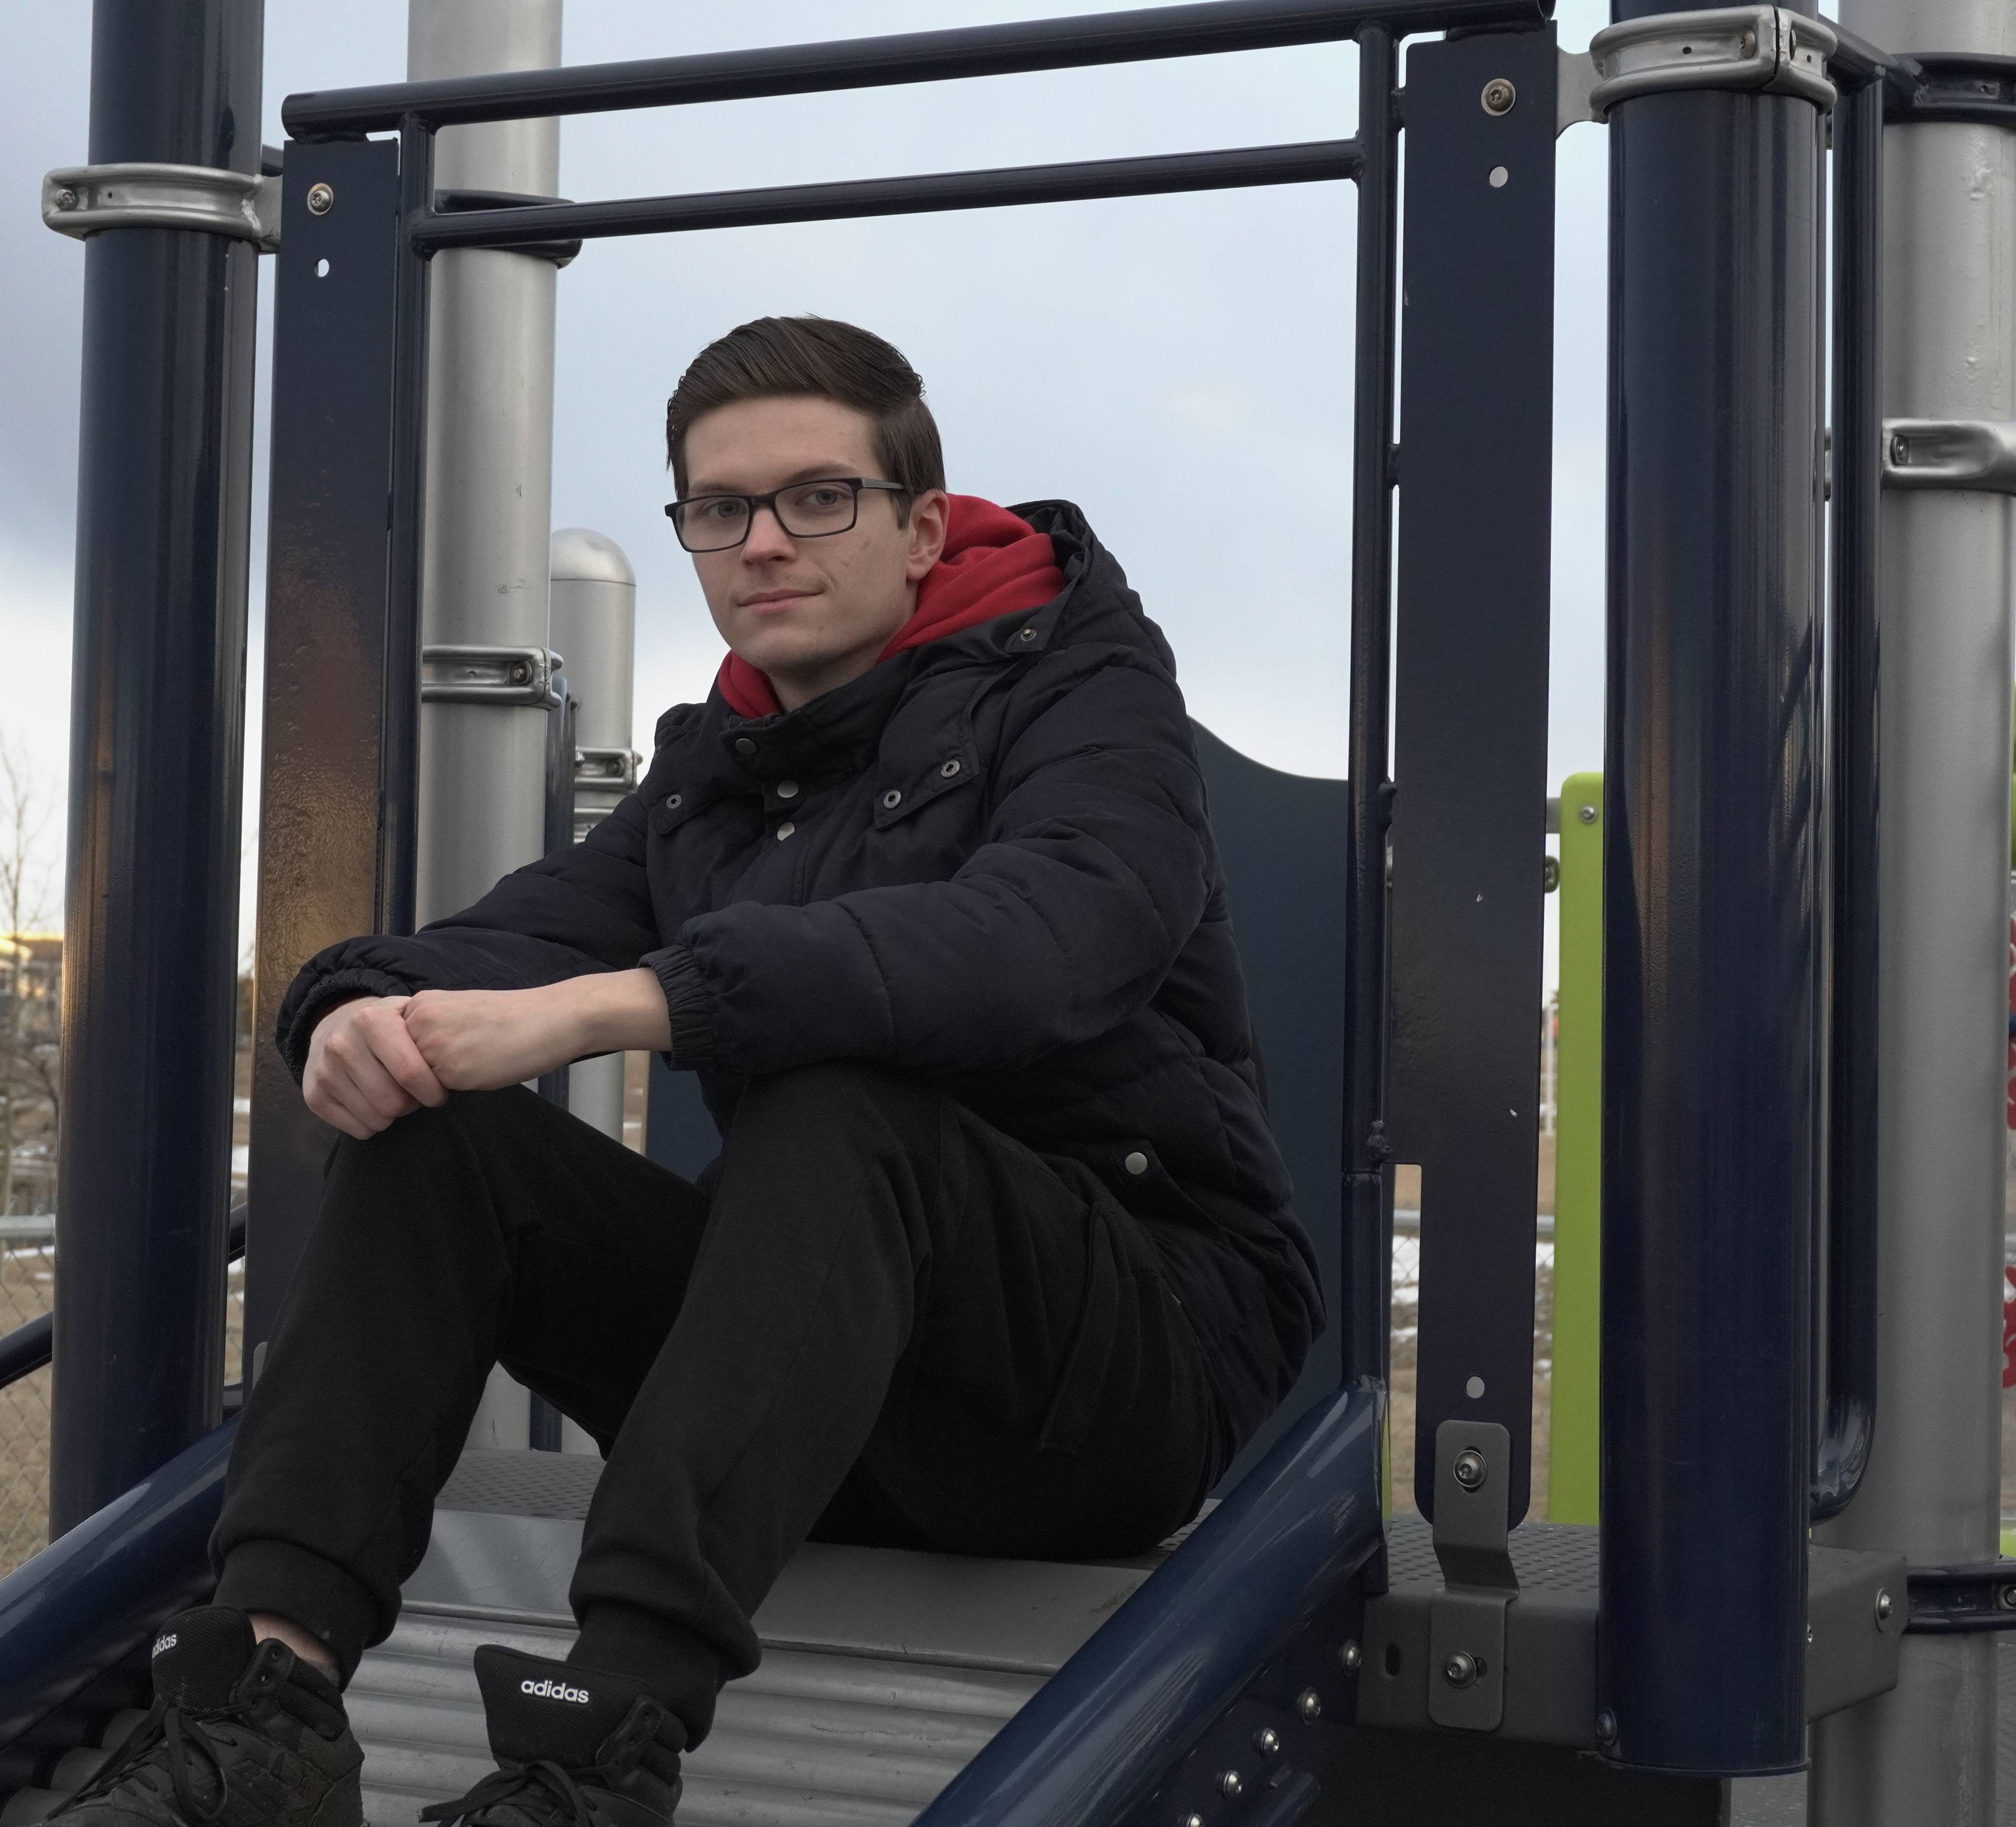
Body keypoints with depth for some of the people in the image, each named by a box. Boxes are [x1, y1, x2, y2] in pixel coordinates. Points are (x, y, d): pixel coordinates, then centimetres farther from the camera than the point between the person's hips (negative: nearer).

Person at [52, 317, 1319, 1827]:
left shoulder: (1082, 688, -4)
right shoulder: (715, 771, 18)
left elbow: (1032, 949, -27)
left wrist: (606, 1006, -35)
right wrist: (369, 1007, -21)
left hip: (1147, 1340, -6)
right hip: (836, 1364, 6)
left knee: (836, 1107, -35)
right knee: (438, 1132, -12)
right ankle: (268, 1690, -29)